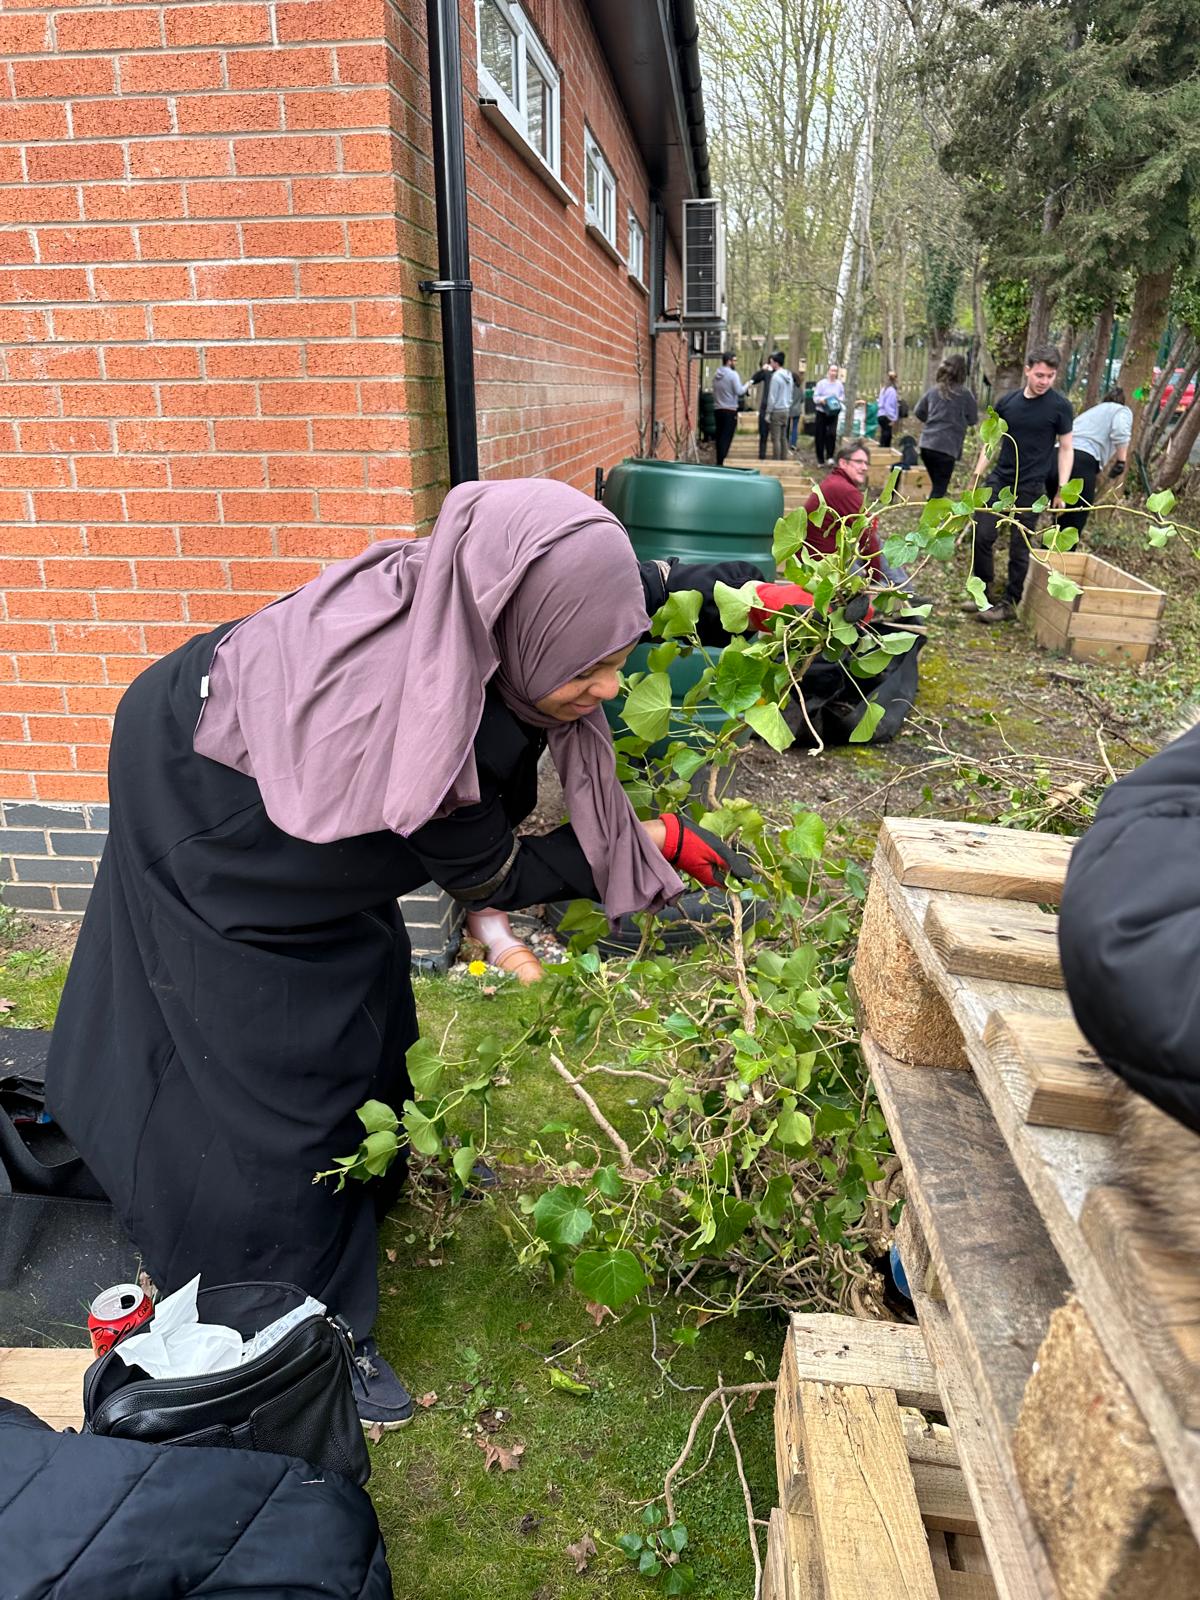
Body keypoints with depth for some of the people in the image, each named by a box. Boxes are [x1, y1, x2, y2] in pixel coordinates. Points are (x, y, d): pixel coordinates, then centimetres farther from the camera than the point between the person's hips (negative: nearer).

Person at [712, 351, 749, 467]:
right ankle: (721, 462, -8)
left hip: (718, 409, 7)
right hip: (730, 410, -7)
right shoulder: (733, 374, -11)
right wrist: (747, 385, 2)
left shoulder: (716, 374, 10)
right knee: (726, 438, -5)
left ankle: (719, 462, 14)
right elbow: (739, 391, -17)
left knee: (719, 437, 11)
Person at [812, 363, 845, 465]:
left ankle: (830, 456, -4)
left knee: (832, 433, -17)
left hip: (833, 414, 1)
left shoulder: (840, 384, 3)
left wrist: (839, 400, -10)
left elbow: (843, 398, 11)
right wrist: (822, 400, -23)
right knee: (820, 437, 3)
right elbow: (815, 397, -4)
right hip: (821, 413, -1)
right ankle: (820, 460, 14)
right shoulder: (821, 383, -4)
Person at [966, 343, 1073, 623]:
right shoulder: (1007, 401, 2)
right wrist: (978, 473, 4)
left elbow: (1066, 448, -1)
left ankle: (1009, 603, 12)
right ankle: (983, 594, 14)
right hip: (999, 479, 3)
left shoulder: (1060, 406, -6)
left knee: (1019, 547, 2)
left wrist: (1062, 490, -6)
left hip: (1030, 487, -3)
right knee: (981, 535, -1)